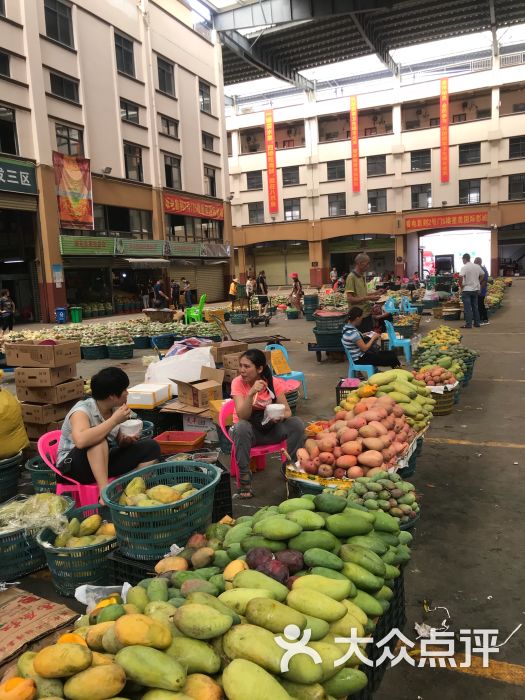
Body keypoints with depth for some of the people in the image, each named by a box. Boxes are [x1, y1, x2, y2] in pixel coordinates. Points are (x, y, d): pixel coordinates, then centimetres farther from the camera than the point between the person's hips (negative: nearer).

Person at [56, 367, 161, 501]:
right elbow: (81, 441, -45)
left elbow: (120, 442, 11)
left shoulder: (115, 409, -4)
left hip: (103, 462, 6)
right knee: (98, 439, -36)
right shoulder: (82, 411, -23)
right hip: (72, 466, -6)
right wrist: (114, 420, -35)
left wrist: (126, 441, -15)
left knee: (151, 447, -8)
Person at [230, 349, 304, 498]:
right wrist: (251, 393, -41)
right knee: (241, 427, -36)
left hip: (271, 429, 2)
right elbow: (242, 416, -26)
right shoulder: (238, 382, -17)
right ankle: (244, 478, -23)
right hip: (249, 431, -2)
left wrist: (280, 416, -34)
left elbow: (287, 411, -11)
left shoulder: (274, 383, -11)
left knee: (297, 424, -23)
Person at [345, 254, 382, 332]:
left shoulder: (363, 277, 13)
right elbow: (350, 299, -19)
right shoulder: (351, 277, -13)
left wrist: (375, 293, 8)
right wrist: (368, 298, -20)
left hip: (367, 314, 9)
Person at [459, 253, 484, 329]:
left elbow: (461, 277, -26)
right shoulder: (477, 266, 6)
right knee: (475, 307, 14)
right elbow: (482, 274, 17)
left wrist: (461, 285, -13)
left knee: (467, 308, -3)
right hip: (476, 289, 6)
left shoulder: (464, 267, -14)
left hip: (466, 289, -6)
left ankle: (468, 324, -4)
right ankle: (477, 323, 18)